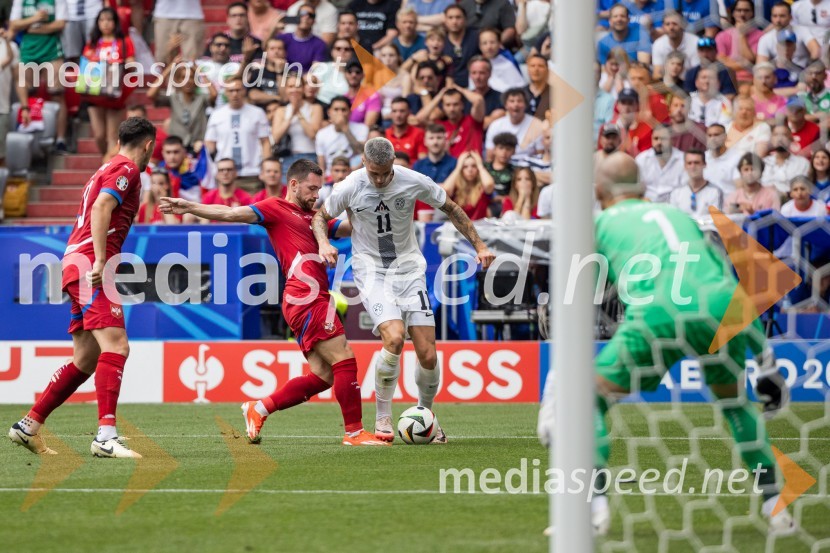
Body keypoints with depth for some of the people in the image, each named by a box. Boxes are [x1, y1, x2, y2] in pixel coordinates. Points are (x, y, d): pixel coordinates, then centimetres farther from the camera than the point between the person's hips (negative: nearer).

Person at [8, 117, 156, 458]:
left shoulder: (106, 170, 26)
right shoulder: (126, 170, -4)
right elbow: (102, 207, -18)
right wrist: (100, 260, -26)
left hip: (76, 263, 10)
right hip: (88, 263, -10)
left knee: (86, 360, 12)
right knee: (115, 346, -20)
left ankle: (29, 426, 16)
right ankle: (106, 436, -31)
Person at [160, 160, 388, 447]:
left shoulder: (312, 217, 26)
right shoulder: (276, 208, 2)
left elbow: (349, 227, 31)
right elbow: (232, 214, -6)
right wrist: (190, 207, -16)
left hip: (313, 302, 9)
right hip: (307, 300, -9)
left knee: (323, 376, 8)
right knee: (345, 360, -9)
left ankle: (258, 409, 14)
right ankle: (354, 431, -5)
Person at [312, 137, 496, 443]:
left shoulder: (415, 182, -8)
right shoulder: (350, 188, -11)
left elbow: (451, 208, 8)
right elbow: (321, 216, 7)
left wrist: (479, 246, 7)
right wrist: (324, 243, -13)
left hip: (409, 269, 2)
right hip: (371, 271, -2)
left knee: (428, 355, -7)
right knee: (394, 337, -27)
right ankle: (383, 417, -10)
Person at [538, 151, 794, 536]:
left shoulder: (600, 224, 25)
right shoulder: (682, 216, 35)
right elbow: (731, 286, 34)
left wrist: (553, 393, 20)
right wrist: (766, 363, 38)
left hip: (659, 313, -4)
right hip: (719, 305, 4)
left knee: (592, 400, 16)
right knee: (735, 401, 31)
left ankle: (595, 506, 1)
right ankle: (774, 505, 24)